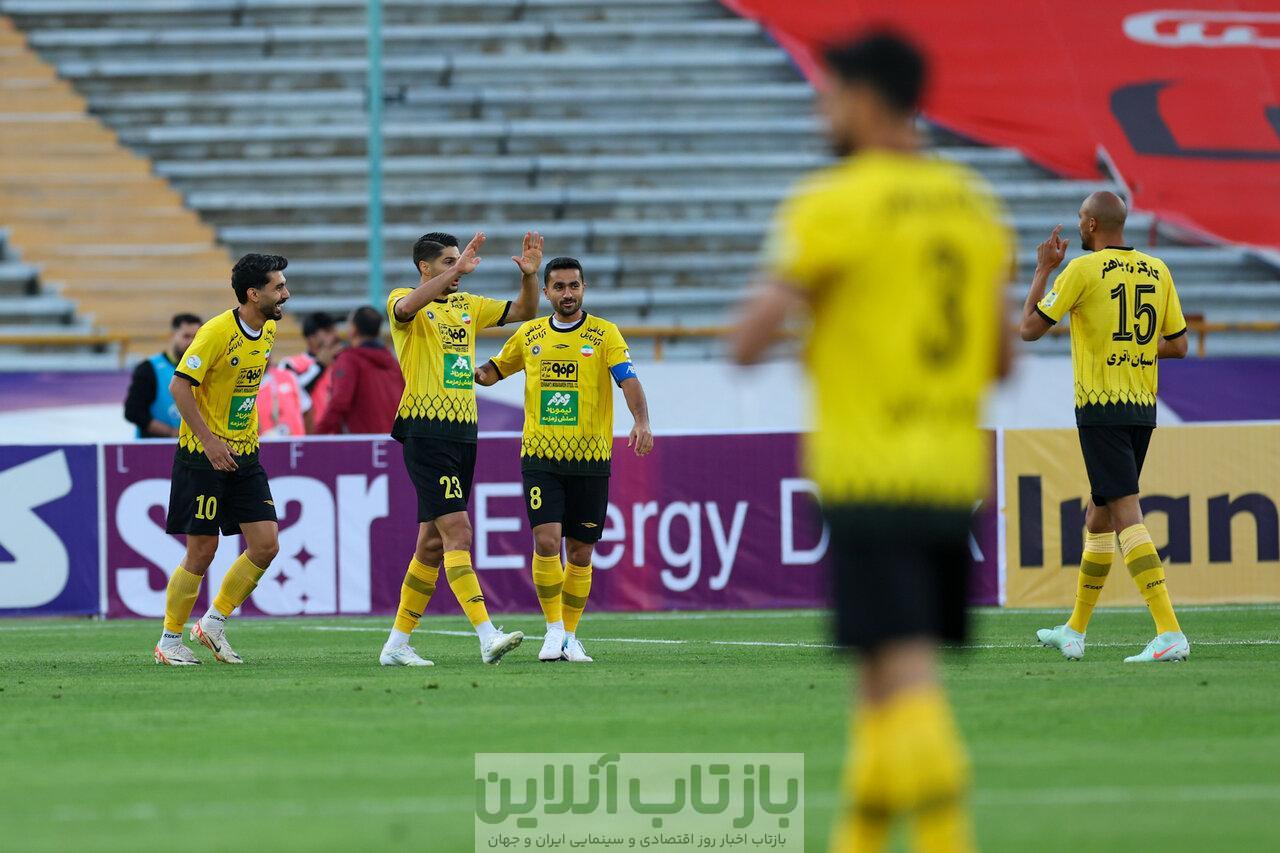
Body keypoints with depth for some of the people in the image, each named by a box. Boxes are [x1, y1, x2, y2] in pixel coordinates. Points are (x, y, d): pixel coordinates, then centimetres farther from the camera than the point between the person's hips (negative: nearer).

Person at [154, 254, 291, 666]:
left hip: (245, 456, 7)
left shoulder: (268, 330, 5)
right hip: (202, 457, -7)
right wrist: (209, 441, -24)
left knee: (266, 546, -2)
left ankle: (214, 622, 14)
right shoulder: (217, 332, -18)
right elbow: (179, 385, -20)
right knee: (202, 551, -4)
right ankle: (170, 640, 11)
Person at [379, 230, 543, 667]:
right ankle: (488, 636, -24)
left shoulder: (467, 306, 17)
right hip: (426, 431, -8)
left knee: (433, 542, 9)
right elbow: (406, 307, -29)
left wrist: (529, 275, 2)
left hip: (463, 432, 8)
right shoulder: (404, 301, -4)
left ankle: (397, 644, 17)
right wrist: (456, 270, -35)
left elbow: (523, 310, 21)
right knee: (458, 532, -16)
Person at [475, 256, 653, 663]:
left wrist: (641, 422, -30)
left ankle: (570, 635, 18)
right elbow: (496, 369, 22)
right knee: (547, 541, -14)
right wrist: (474, 373, -2)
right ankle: (554, 629, -2)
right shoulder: (530, 334, 9)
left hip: (591, 459, -1)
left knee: (580, 552, 5)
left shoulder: (604, 334, 0)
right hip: (540, 457, 1)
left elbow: (628, 380, -12)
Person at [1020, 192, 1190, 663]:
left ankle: (1170, 632, -23)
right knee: (1098, 516, 18)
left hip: (1100, 408, -7)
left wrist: (1043, 270, 8)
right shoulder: (1156, 270, 9)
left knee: (1126, 515, -12)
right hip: (1143, 408, 7)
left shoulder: (1082, 270, -10)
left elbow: (1029, 328, -3)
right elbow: (1179, 345, 11)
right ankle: (1074, 631, 27)